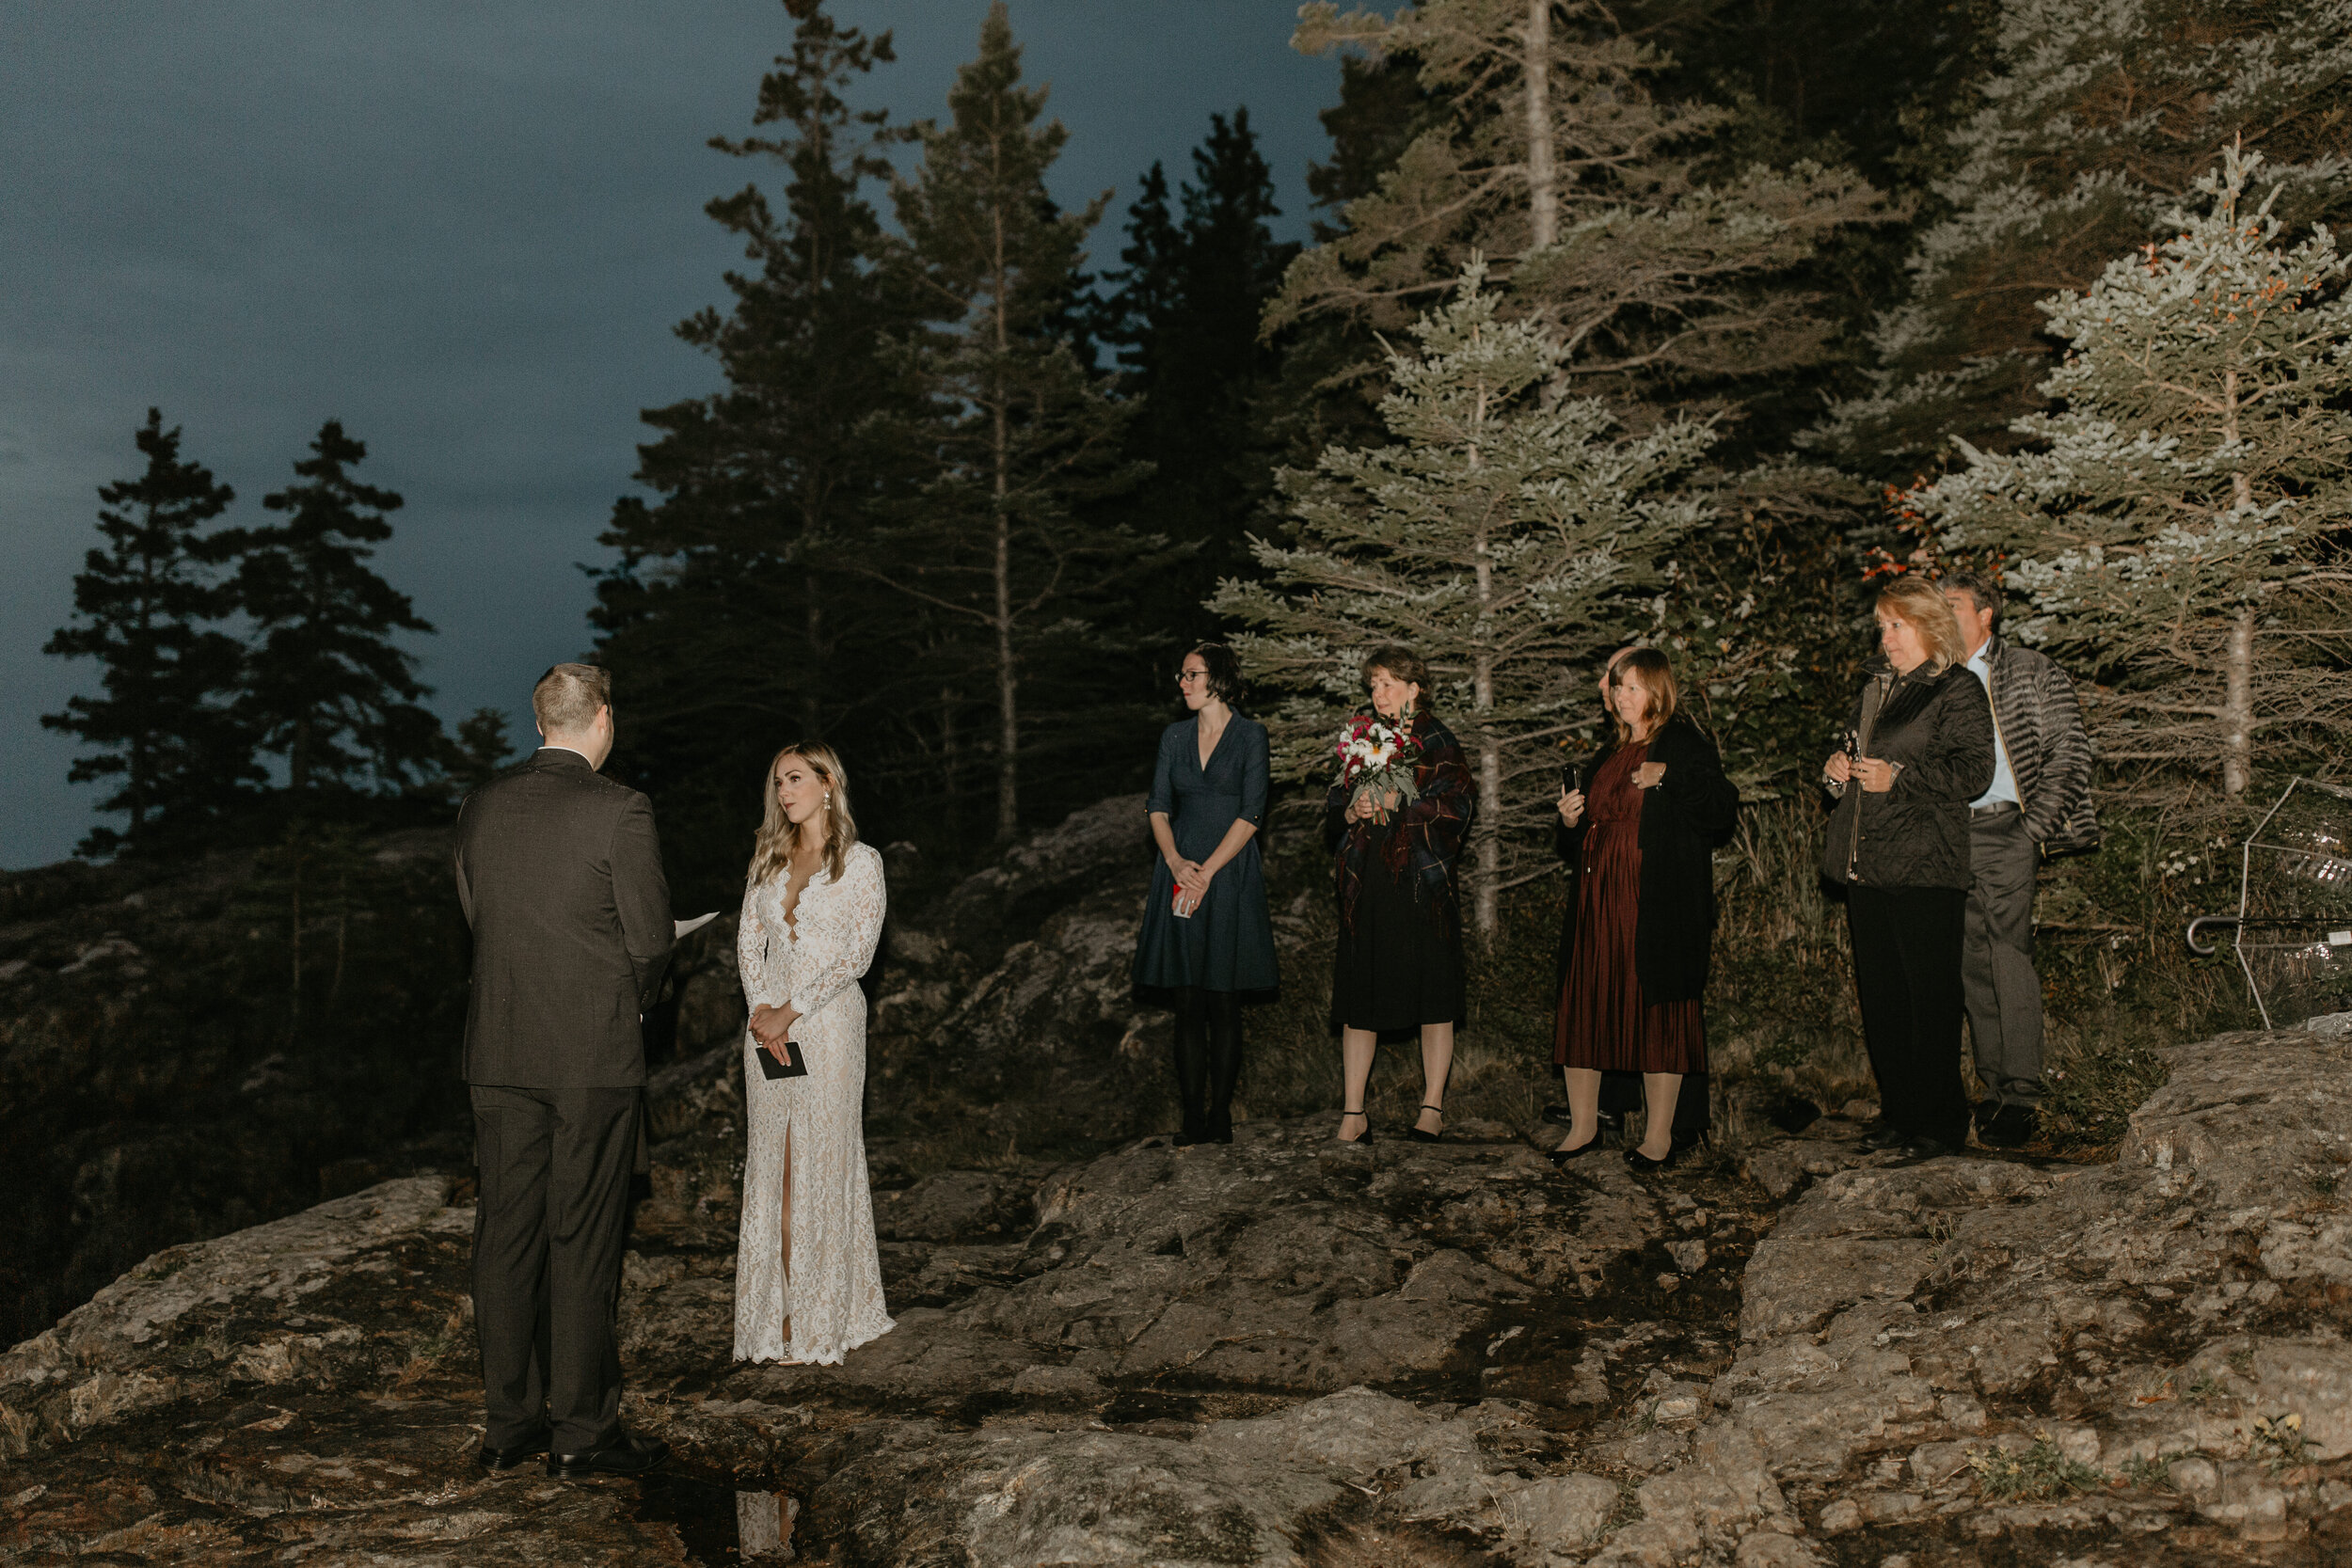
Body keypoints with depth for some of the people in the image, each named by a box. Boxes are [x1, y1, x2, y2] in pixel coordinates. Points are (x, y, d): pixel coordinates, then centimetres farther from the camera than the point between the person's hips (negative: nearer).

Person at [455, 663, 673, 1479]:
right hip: (593, 1055, -5)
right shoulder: (619, 810, -12)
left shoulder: (480, 807, 5)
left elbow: (476, 916, 12)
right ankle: (582, 1429, 10)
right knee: (583, 1239, 2)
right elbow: (650, 939, -9)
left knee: (506, 1232, 10)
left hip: (499, 1054, 5)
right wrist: (633, 996, 12)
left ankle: (509, 1421, 19)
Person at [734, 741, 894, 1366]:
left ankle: (825, 1321, 7)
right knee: (773, 1164, 6)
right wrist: (761, 1010, -6)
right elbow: (748, 939, 8)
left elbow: (857, 954, -11)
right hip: (767, 1022, 5)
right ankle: (777, 1317, 13)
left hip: (828, 1021, -5)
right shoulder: (769, 856, 12)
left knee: (823, 1162, -1)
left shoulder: (860, 862, -4)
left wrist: (790, 1011, -14)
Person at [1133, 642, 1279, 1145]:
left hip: (1230, 875, -3)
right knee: (1188, 1004, 2)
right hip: (1181, 874, 4)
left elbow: (1251, 814, -7)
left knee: (1224, 1003, -1)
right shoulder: (1174, 736, 13)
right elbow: (1158, 805, 8)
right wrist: (1176, 861, -9)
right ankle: (1193, 1118, 5)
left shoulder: (1250, 735, 0)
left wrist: (1208, 872, -13)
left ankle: (1220, 1116, 7)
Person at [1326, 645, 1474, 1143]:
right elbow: (1333, 807, 14)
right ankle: (1354, 1114, 7)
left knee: (1432, 995, 2)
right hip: (1367, 883, 4)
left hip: (1422, 883, -4)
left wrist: (1397, 802, -16)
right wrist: (1352, 810, -7)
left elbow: (1456, 808, -10)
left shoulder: (1437, 741, 1)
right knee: (1359, 995, 2)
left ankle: (1432, 1107, 14)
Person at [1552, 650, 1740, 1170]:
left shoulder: (1685, 745, -3)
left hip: (1656, 904, -7)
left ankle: (1659, 1135, 6)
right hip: (1599, 898, 7)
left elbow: (1722, 813, -16)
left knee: (1657, 1006, -2)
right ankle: (1584, 1125, 14)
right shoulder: (1609, 755, 18)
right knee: (1584, 1003, 4)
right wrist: (1570, 820, 5)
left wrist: (1669, 775, -22)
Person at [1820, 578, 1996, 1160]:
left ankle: (1939, 1120, 5)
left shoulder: (1958, 690, -4)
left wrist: (1898, 777, -19)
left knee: (1931, 996, -4)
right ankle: (1896, 1111, 20)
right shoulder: (1875, 686, 20)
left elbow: (1973, 769, -13)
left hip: (1924, 869, -8)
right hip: (1865, 864, 8)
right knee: (1878, 993, 10)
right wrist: (1837, 766, 9)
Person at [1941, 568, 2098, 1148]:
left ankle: (2022, 1094, -6)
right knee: (1973, 965, 6)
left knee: (2009, 960, -10)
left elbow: (2068, 751, 0)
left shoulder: (2030, 672, 3)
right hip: (1948, 836, 5)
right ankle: (1996, 1088, 12)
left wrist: (2033, 827, -8)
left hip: (2001, 829, -5)